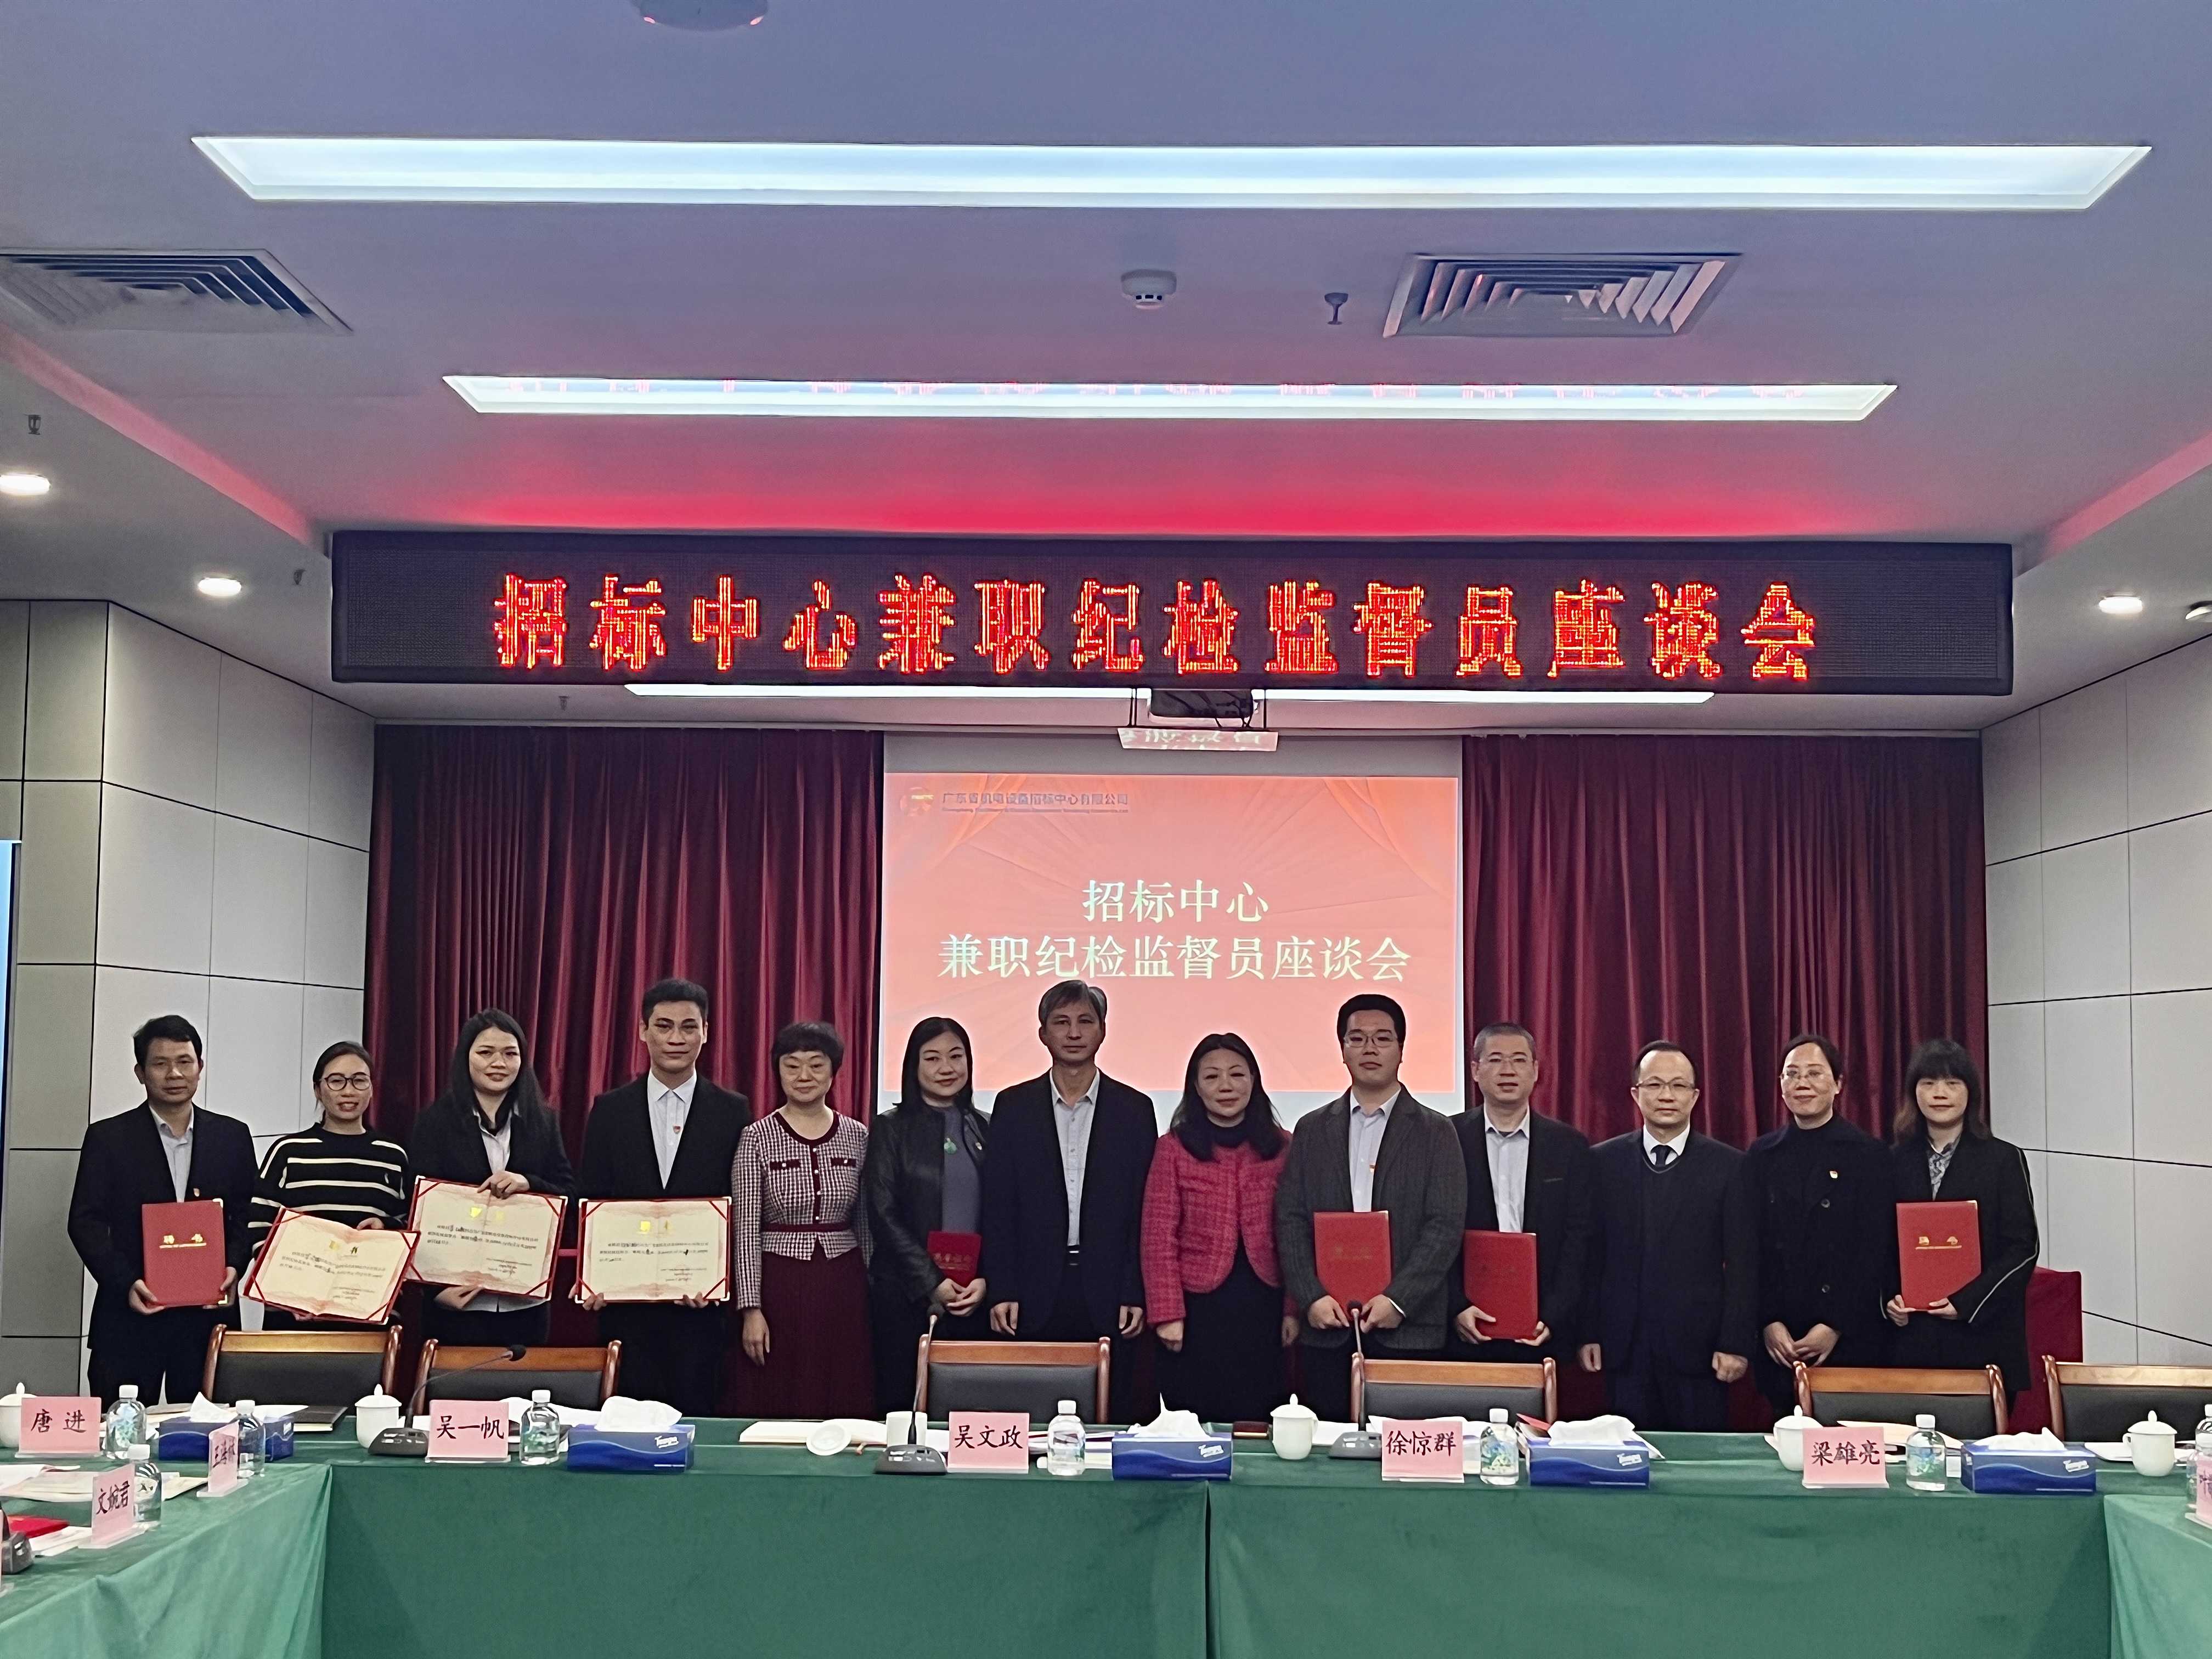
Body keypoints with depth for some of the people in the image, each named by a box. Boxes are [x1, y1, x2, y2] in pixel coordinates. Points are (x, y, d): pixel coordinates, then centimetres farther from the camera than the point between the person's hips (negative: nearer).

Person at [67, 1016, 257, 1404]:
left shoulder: (233, 1137, 9)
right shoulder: (107, 1137, 3)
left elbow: (247, 1217, 11)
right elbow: (85, 1221, 0)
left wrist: (233, 1267, -8)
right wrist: (125, 1283, -14)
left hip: (207, 1314, 2)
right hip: (129, 1317, -1)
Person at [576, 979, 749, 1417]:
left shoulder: (733, 1111, 2)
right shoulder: (610, 1110, 6)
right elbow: (588, 1202, 6)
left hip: (702, 1299, -1)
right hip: (624, 1296, 1)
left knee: (695, 1414, 3)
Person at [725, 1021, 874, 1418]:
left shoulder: (857, 1137, 5)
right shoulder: (757, 1138, -3)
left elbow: (866, 1224, 11)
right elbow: (745, 1228, -5)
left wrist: (873, 1295, 9)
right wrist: (750, 1308, -10)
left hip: (842, 1290, 2)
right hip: (778, 1286, -2)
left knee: (841, 1409, 5)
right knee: (771, 1410, 1)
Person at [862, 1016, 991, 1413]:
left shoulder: (985, 1129, 11)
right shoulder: (891, 1129, 2)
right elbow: (883, 1215, -4)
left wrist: (985, 1280, -5)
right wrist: (931, 1283, -10)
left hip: (975, 1295, 2)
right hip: (906, 1293, -2)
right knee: (901, 1402, 0)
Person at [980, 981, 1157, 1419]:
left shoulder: (1134, 1110, 5)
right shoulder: (1013, 1106, 5)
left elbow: (1145, 1210, 3)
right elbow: (997, 1206, 4)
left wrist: (1136, 1294, -4)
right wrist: (1001, 1291, -3)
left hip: (1108, 1296, 0)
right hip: (1034, 1296, 0)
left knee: (1112, 1414, 2)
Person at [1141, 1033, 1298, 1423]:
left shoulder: (1282, 1149, 6)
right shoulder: (1174, 1148, 1)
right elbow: (1159, 1237, -2)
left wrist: (1294, 1308, -1)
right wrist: (1167, 1314, -8)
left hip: (1264, 1311, 2)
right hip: (1199, 1308, -1)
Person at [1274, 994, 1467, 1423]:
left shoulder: (1435, 1132, 5)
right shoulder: (1312, 1130, 12)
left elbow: (1446, 1226, -3)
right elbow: (1290, 1221, 6)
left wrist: (1398, 1300, -13)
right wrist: (1311, 1297, -7)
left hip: (1407, 1328, -2)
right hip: (1326, 1326, 2)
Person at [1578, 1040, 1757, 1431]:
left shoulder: (1730, 1167, 2)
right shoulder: (1604, 1161, 6)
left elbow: (1742, 1264, 1)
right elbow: (1589, 1255, 7)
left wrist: (1736, 1343, -4)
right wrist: (1588, 1333, 2)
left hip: (1699, 1346, -1)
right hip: (1623, 1346, 1)